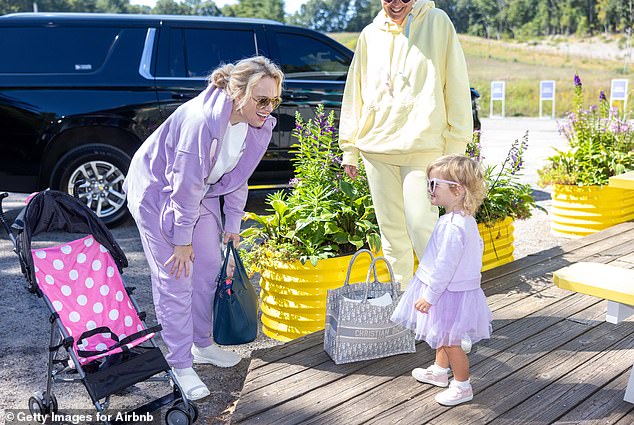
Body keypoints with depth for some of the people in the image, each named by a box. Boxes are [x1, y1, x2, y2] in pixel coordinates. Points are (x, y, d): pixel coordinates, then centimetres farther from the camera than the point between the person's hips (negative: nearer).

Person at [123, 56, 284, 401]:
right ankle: (180, 366, 7)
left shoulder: (257, 124, -12)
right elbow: (185, 185, -29)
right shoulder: (202, 120, -36)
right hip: (157, 192, -8)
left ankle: (202, 345, 32)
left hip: (200, 193, 8)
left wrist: (232, 224, 5)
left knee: (209, 268, 13)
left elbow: (237, 175, 2)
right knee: (175, 279, -6)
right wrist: (182, 240, -21)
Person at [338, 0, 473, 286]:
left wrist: (455, 148, -7)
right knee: (391, 229, 7)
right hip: (376, 148, 4)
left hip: (423, 146, -4)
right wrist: (349, 149, 14)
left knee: (421, 224, -12)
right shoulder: (370, 34, 12)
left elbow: (456, 86, -2)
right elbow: (354, 92, 17)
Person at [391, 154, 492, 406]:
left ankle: (462, 386, 21)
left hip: (449, 293, -10)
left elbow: (445, 266, -28)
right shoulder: (466, 220, 3)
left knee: (450, 341, 5)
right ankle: (439, 371, 46)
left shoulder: (453, 227, -30)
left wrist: (429, 295, -20)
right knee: (441, 336, 26)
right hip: (459, 287, 10)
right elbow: (477, 247, 18)